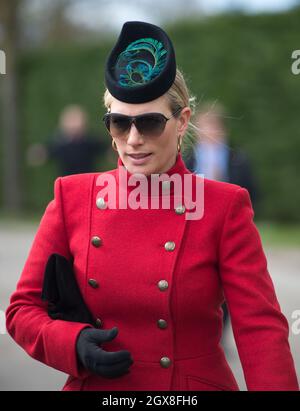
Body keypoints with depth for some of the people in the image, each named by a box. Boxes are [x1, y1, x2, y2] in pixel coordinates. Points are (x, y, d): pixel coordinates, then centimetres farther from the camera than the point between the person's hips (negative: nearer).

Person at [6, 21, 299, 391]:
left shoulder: (224, 207, -9)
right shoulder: (72, 198, -4)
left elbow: (261, 326, -15)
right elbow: (23, 308, 1)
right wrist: (74, 345, -18)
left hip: (199, 383, -1)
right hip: (93, 384, 2)